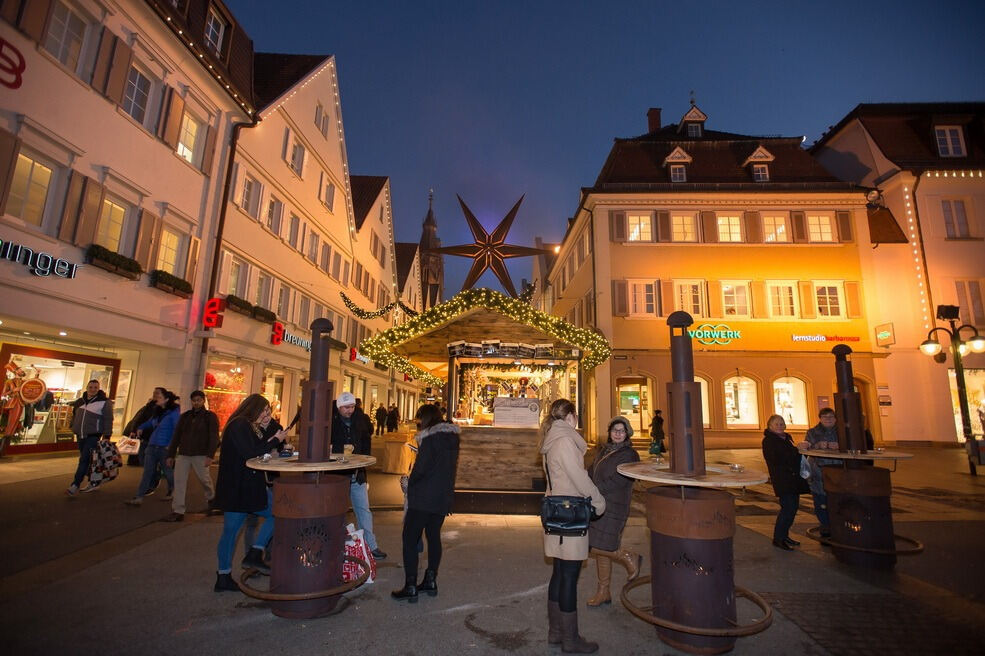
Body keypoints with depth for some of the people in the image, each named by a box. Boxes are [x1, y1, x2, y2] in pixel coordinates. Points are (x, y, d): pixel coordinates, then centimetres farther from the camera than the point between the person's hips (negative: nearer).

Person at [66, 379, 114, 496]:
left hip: (93, 436, -6)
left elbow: (108, 420, -9)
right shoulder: (79, 401, 10)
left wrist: (107, 436, -13)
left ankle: (75, 486, -8)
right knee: (88, 460, 12)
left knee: (84, 460, -11)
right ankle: (93, 482, 22)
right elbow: (74, 416, 25)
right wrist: (74, 429, 16)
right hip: (81, 436, 6)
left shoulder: (104, 402, -7)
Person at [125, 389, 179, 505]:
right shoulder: (158, 412, 12)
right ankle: (139, 497, 4)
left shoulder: (173, 412, -11)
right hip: (152, 445, 6)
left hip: (165, 447, -6)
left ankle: (172, 491, 32)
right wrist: (141, 428, 14)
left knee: (167, 470, 10)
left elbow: (177, 430, -14)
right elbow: (150, 422, 31)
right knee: (147, 472, 3)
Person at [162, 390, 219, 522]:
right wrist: (170, 455, 10)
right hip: (183, 454, 4)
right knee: (179, 482, -4)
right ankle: (178, 511, 1)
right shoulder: (185, 416, 14)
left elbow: (214, 437, -8)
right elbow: (176, 437, 16)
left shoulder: (210, 416, 0)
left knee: (205, 479, 3)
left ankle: (211, 497, 31)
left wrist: (210, 456, -17)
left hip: (201, 455, -4)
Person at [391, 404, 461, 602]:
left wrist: (410, 484, 0)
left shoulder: (430, 437, -16)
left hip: (423, 497, -8)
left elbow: (421, 467, -17)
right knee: (434, 536, 18)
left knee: (409, 539, 2)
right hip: (444, 497, 8)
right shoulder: (453, 437, 7)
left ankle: (410, 587, 3)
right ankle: (431, 581, 25)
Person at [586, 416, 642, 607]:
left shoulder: (629, 455, -9)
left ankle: (630, 559, 15)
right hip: (597, 506, 7)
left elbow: (618, 481, -18)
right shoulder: (602, 450, 13)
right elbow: (591, 472, 14)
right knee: (599, 550, 12)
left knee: (598, 547, -9)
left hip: (613, 507, -7)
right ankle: (603, 593, 27)